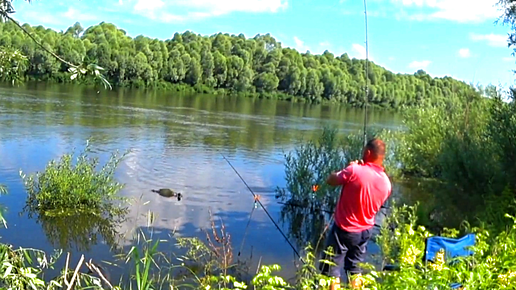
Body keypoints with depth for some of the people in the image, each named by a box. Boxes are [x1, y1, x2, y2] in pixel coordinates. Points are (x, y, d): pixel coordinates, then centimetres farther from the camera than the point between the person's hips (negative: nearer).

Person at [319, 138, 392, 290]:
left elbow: (330, 180, -11)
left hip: (345, 229, -6)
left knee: (331, 270, 6)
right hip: (366, 230, 6)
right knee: (356, 269, 21)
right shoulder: (386, 182, -4)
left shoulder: (355, 170, -23)